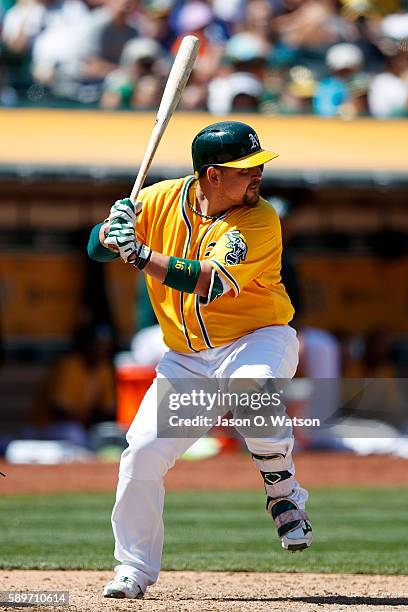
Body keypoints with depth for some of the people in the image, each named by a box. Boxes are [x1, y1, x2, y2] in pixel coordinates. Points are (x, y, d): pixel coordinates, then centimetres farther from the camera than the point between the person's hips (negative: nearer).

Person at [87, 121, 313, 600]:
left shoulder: (260, 220, -16)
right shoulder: (161, 200, -3)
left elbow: (209, 282, -28)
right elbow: (97, 248, -1)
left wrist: (140, 254, -34)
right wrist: (114, 229, -24)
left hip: (257, 339, -4)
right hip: (186, 358, 4)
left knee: (250, 385, -38)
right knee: (143, 452, -8)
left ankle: (283, 494, -15)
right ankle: (134, 568, 10)